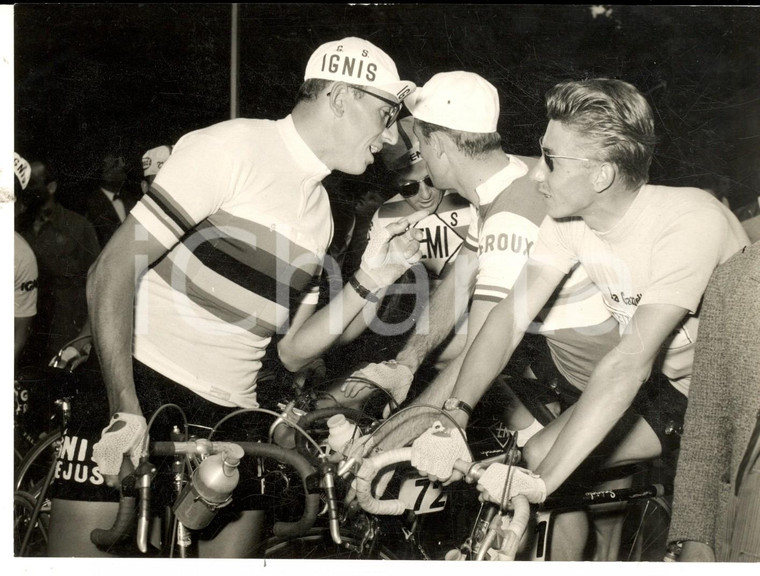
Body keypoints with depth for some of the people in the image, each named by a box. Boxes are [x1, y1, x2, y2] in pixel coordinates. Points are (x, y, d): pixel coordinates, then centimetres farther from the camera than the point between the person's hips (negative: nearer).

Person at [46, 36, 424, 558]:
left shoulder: (321, 210, 13)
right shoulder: (234, 147, -10)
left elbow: (291, 352, 12)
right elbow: (111, 275, -14)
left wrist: (368, 282, -1)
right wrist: (125, 409, -21)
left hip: (231, 417, 7)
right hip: (140, 392, -6)